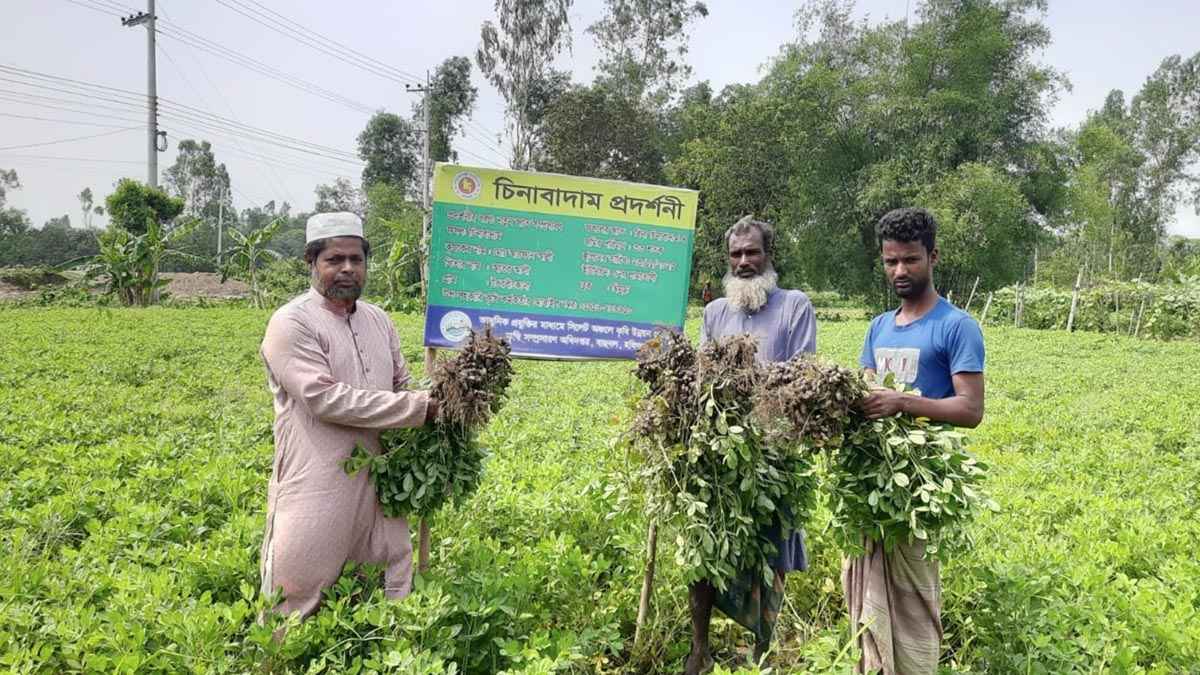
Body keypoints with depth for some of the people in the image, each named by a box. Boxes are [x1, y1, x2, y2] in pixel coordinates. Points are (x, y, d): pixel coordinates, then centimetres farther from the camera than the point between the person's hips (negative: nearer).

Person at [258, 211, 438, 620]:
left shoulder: (378, 320, 12)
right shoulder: (292, 323, -10)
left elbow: (401, 386, 21)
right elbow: (325, 398, -20)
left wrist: (437, 407, -1)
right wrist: (419, 408, -19)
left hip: (378, 483, 7)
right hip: (318, 490, -6)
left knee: (395, 586, 15)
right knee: (296, 602, 5)